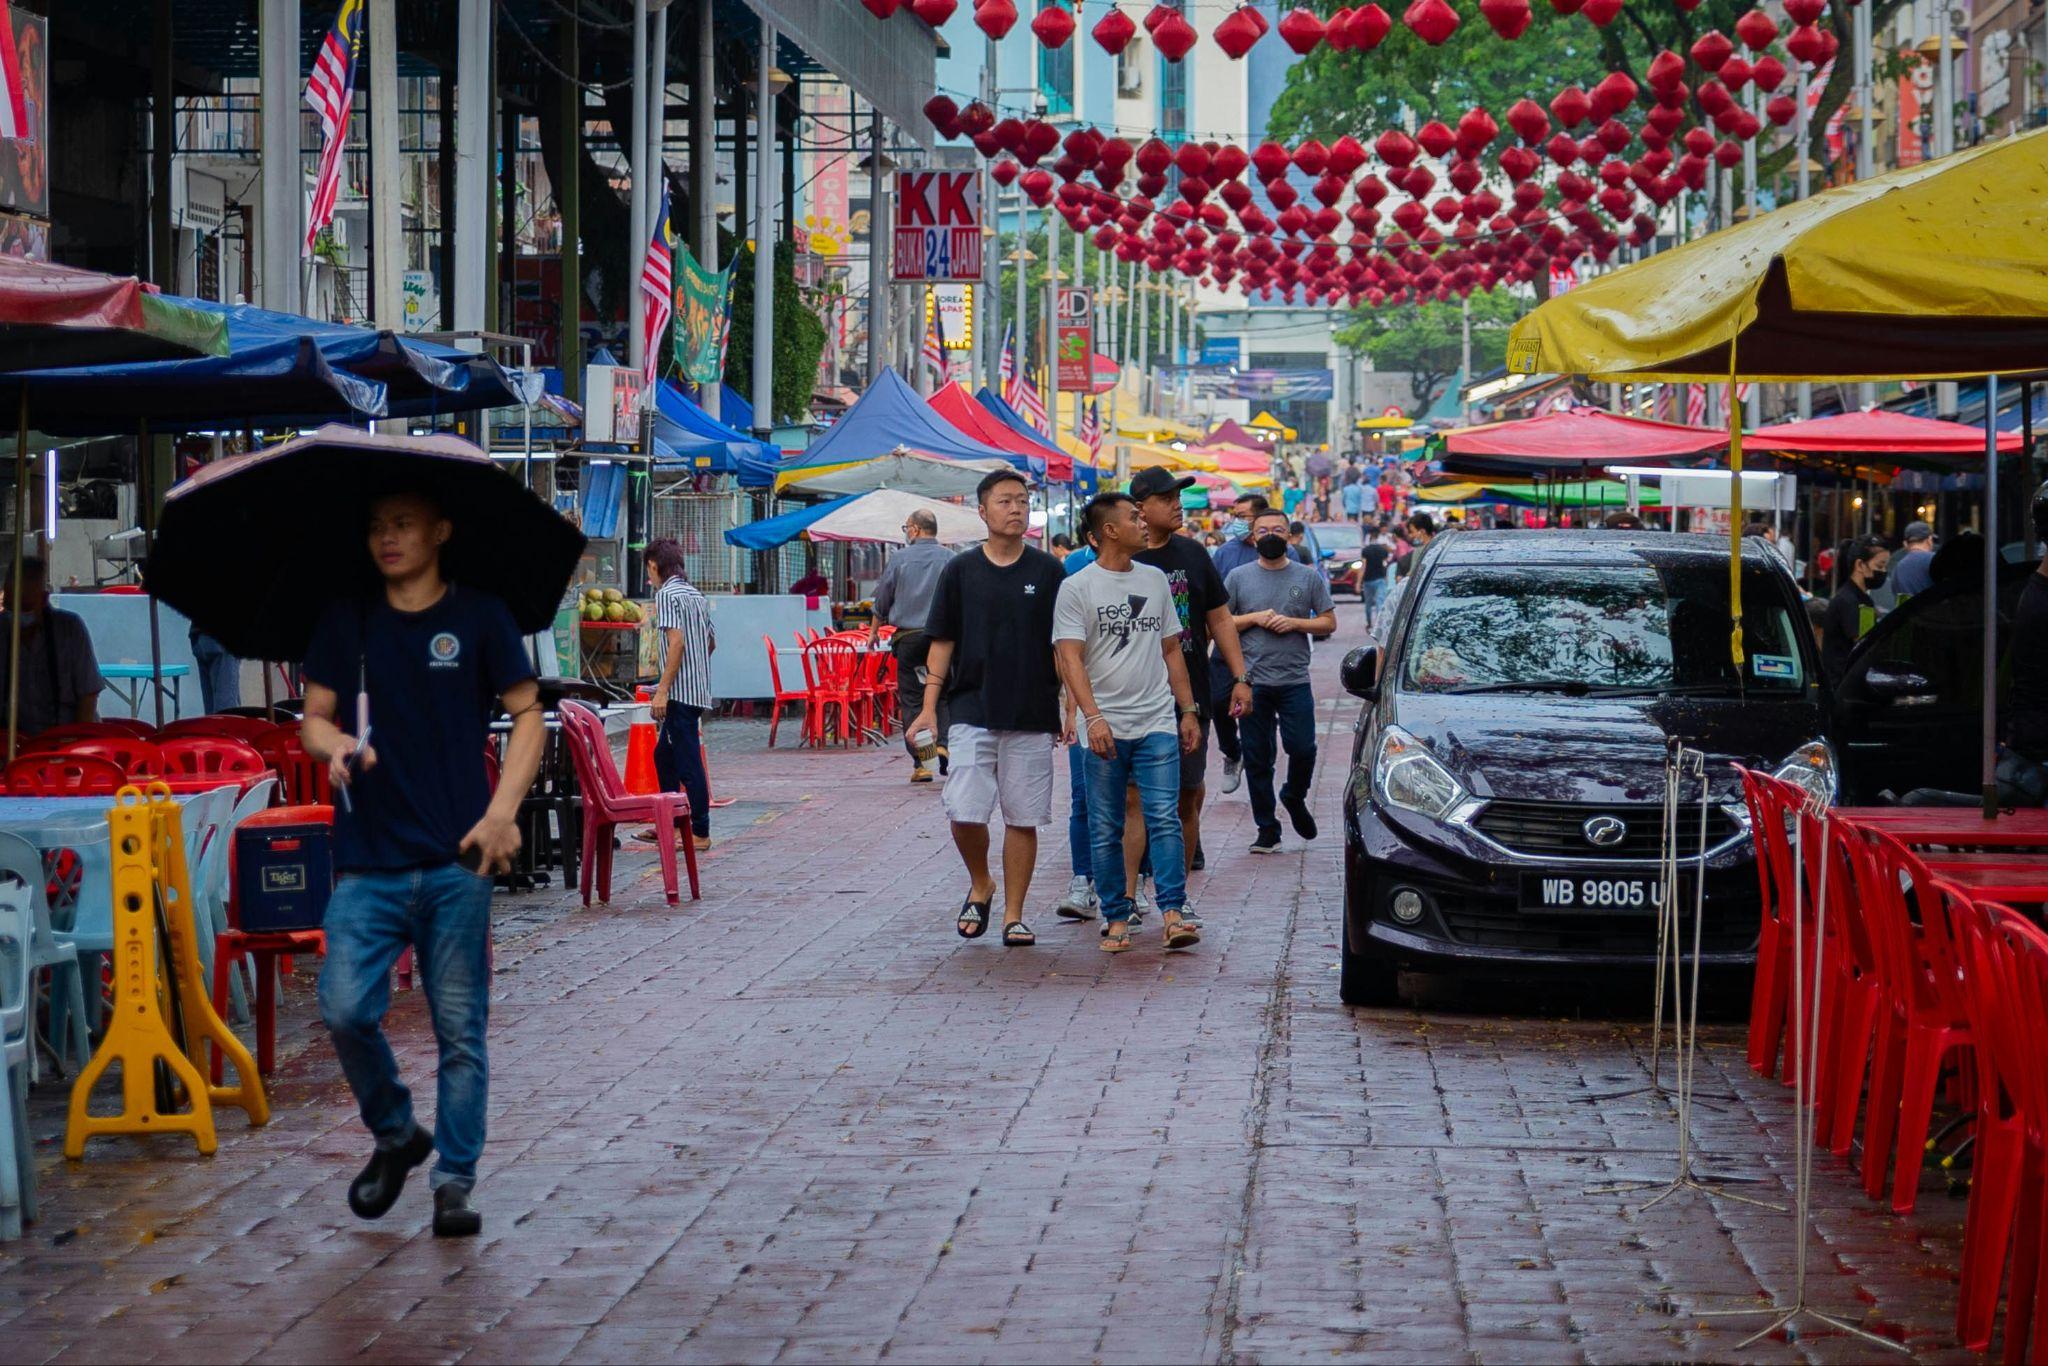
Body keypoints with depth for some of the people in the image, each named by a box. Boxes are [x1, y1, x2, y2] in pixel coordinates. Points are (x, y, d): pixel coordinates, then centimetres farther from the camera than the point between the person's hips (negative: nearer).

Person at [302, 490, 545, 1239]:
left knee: (460, 1028, 2)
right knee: (345, 1009, -10)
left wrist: (503, 810, -9)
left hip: (456, 858, -2)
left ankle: (454, 1182, 13)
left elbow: (527, 714, 3)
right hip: (368, 859, 2)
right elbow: (315, 717, 13)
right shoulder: (347, 620, 10)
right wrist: (334, 745, -11)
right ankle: (394, 1135, 16)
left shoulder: (479, 616, 2)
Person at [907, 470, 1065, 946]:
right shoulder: (960, 571, 6)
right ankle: (980, 886, 17)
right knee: (964, 812, -9)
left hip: (1033, 715, 0)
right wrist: (929, 706, 0)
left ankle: (1014, 915, 11)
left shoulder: (1047, 572, 5)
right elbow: (942, 642, 7)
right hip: (972, 711, 0)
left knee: (1022, 817, 2)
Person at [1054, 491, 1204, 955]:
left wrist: (1188, 710, 14)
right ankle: (1116, 918, 10)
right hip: (1104, 728, -3)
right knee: (1105, 830, 3)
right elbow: (1070, 657, -11)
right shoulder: (1077, 589, -2)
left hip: (1157, 724, 3)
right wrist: (1092, 716, -22)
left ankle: (1173, 913, -12)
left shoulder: (1155, 580, 13)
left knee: (1164, 818, -9)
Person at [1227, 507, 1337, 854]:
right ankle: (1267, 829, 11)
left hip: (1295, 680, 0)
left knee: (1303, 748, -7)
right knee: (1257, 758, 3)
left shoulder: (1308, 577, 7)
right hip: (1252, 681, 0)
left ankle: (1295, 799, 25)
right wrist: (1255, 618, -8)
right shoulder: (1239, 577, 7)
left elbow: (1329, 623, 7)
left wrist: (1294, 623, -9)